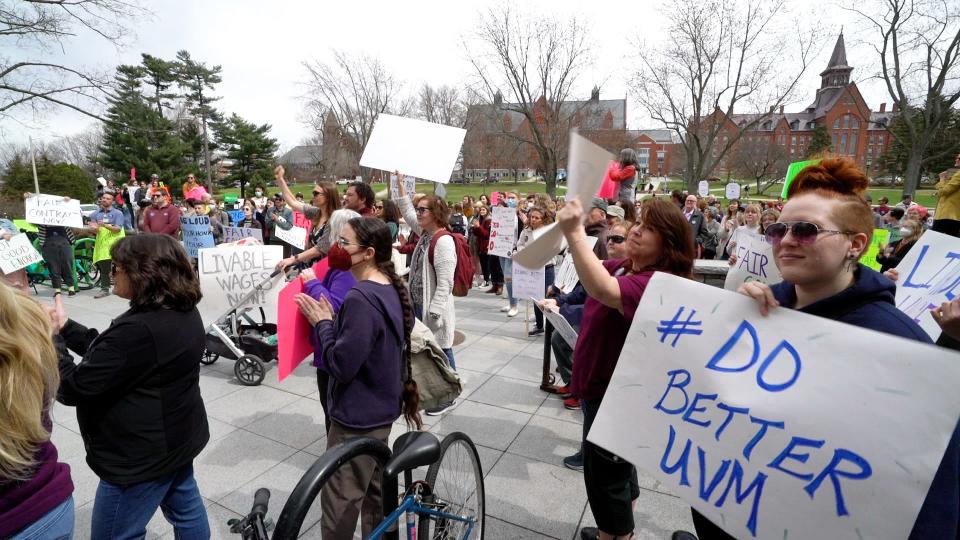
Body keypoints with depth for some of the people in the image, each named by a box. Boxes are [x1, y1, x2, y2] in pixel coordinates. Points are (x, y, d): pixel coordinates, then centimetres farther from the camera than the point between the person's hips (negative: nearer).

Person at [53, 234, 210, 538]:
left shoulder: (137, 330, -31)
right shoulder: (183, 312, -2)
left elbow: (73, 388, -21)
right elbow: (107, 352, 11)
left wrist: (50, 337, -10)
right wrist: (65, 327, 6)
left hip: (143, 453, -8)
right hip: (179, 436, 9)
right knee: (185, 507, 25)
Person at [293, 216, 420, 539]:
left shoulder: (360, 298, -26)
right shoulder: (391, 288, 2)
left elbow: (341, 365, -26)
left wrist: (321, 323, -14)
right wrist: (333, 320, 0)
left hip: (357, 415, -9)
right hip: (380, 407, 9)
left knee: (340, 500, 9)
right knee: (373, 488, 25)